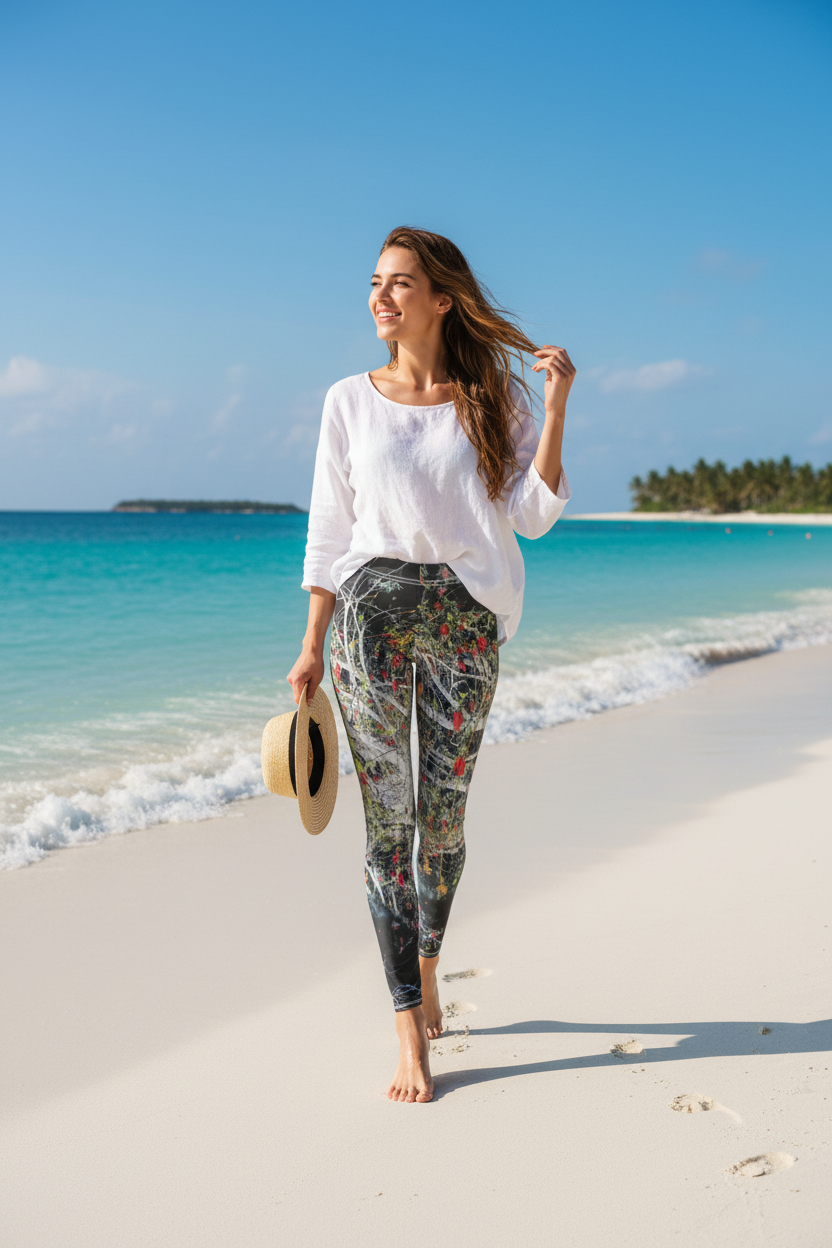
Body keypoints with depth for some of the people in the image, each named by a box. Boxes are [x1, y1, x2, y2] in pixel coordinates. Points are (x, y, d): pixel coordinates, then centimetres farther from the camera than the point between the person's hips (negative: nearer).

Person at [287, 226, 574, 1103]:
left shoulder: (495, 398, 6)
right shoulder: (351, 401, 6)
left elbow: (531, 517, -2)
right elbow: (329, 533, 7)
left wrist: (556, 406, -9)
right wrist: (311, 647, 4)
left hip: (465, 618, 1)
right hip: (370, 611, 0)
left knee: (443, 819, 7)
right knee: (387, 820, -2)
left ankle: (425, 965, 36)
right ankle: (410, 1033, 4)